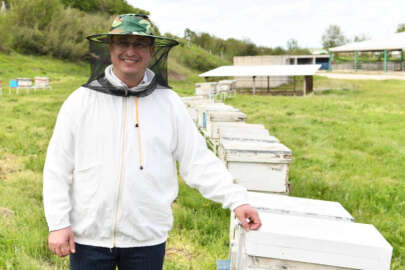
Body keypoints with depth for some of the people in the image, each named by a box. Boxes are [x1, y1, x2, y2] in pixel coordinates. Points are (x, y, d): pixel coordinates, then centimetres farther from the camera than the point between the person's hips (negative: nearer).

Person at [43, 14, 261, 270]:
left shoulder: (169, 103, -2)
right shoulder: (82, 101, -4)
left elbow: (199, 160, -3)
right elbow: (57, 168, -1)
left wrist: (237, 199, -12)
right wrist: (58, 223, -5)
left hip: (148, 239, 1)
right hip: (88, 237, 0)